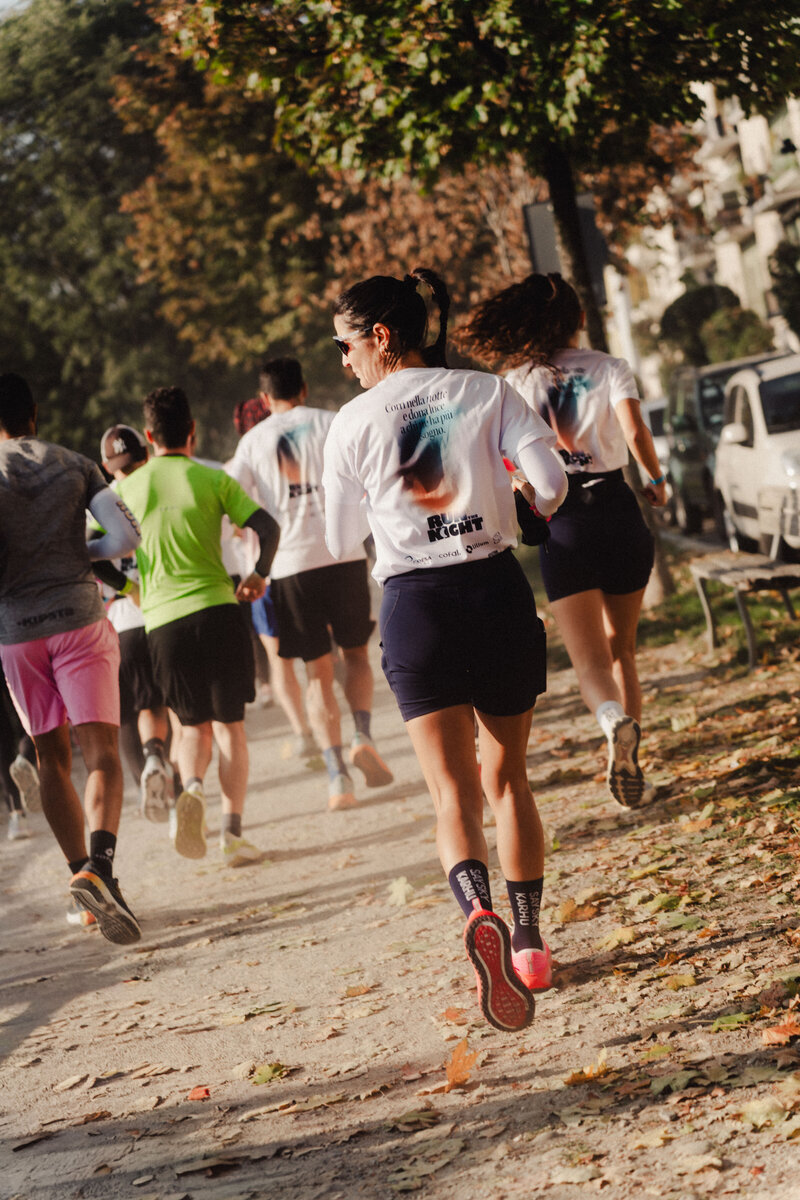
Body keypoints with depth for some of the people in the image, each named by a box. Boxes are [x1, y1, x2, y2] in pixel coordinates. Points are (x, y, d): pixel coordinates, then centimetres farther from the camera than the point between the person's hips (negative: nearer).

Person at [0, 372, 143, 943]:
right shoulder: (77, 465, 6)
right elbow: (127, 536, -2)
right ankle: (100, 865, -29)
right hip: (79, 615, -1)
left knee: (52, 757, 14)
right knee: (101, 753, -7)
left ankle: (81, 869, 13)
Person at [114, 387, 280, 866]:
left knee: (194, 726, 16)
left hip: (163, 620, 2)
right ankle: (233, 831, 0)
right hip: (217, 608, -1)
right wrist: (259, 575, 12)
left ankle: (192, 788, -15)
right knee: (230, 725, 9)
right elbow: (268, 528, -4)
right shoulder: (213, 479, 2)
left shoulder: (126, 488, 7)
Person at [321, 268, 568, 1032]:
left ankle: (479, 913, -33)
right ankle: (528, 940, 19)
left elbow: (341, 542, 8)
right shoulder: (489, 394, 2)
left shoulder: (355, 423, 1)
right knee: (506, 777, 17)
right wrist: (529, 509, 14)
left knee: (453, 792, -7)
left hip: (415, 604, -2)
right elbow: (550, 485, -8)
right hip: (497, 590, 2)